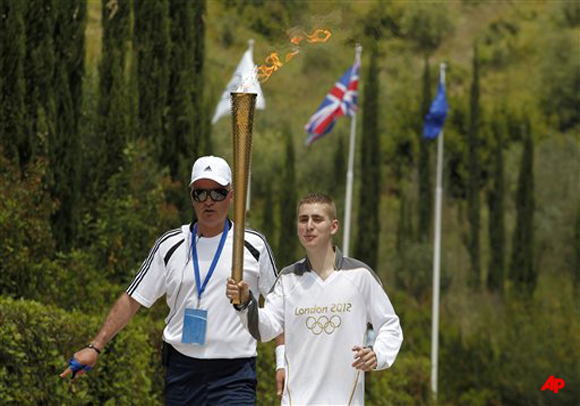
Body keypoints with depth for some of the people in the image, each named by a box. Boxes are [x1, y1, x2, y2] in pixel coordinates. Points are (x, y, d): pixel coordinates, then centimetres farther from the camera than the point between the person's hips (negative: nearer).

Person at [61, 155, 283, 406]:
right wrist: (95, 347, 2)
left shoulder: (254, 245, 2)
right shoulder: (170, 246, 7)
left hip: (234, 377, -3)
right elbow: (132, 300, 10)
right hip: (181, 372, 3)